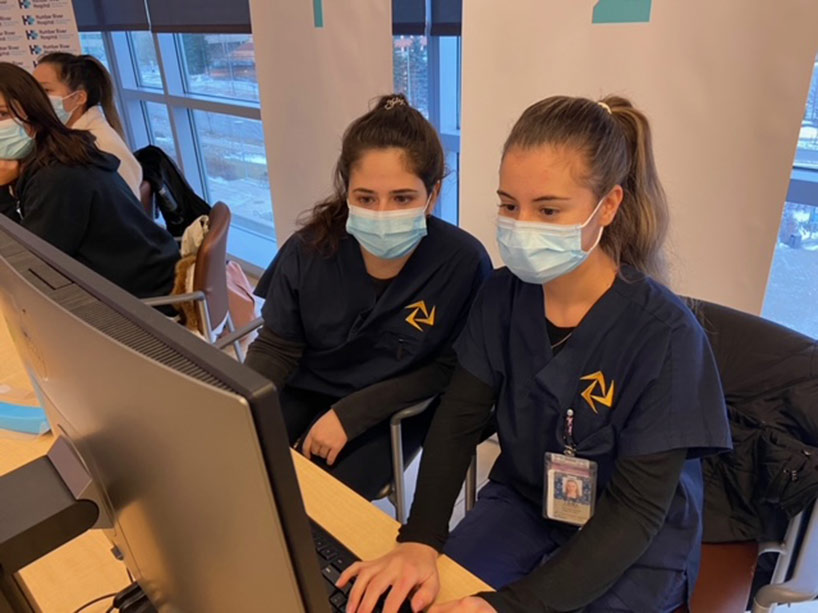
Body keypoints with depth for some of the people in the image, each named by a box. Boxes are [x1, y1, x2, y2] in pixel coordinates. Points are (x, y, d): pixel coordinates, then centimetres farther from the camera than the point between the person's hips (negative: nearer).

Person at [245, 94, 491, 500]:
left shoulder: (463, 262, -21)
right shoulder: (310, 248, -13)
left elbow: (449, 368, -14)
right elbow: (277, 347, -3)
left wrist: (351, 414, -20)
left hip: (391, 411, -3)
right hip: (304, 391, 4)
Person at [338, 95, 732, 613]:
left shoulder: (664, 333, -23)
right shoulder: (503, 293, -10)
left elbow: (637, 510, -22)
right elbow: (459, 419, -8)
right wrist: (420, 539, -23)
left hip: (632, 548, -3)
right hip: (522, 502, 3)